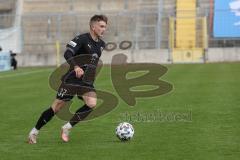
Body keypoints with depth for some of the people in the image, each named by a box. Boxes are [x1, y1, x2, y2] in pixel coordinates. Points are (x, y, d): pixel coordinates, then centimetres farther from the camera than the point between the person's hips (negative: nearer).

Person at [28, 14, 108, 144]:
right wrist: (76, 67, -41)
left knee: (92, 104, -19)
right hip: (72, 79, -6)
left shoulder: (101, 44, 9)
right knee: (56, 107, -2)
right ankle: (34, 132, 14)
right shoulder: (82, 39, -14)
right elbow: (67, 54, -26)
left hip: (87, 81, 6)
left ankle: (66, 128, -5)